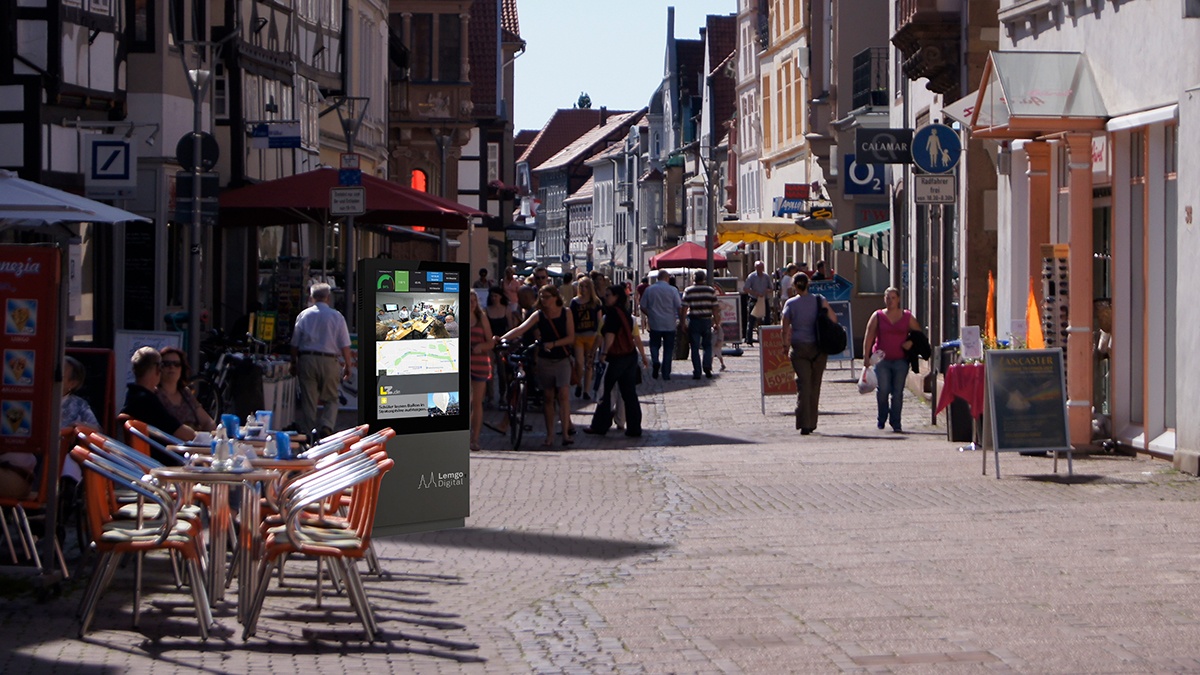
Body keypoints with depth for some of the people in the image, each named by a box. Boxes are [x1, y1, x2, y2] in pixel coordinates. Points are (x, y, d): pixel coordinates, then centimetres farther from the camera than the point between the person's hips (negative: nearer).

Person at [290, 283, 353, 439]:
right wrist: (348, 366, 7)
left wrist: (294, 364, 17)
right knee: (331, 400, 9)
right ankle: (326, 425, -13)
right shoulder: (336, 316, 0)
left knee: (308, 401, 5)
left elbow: (295, 343, 7)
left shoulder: (303, 315, 5)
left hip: (306, 359, 1)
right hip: (329, 360, -1)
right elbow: (344, 345, -1)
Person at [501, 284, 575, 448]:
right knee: (548, 397, 4)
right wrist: (502, 339, -27)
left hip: (562, 359, -1)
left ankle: (566, 432, -14)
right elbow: (521, 329, -13)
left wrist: (553, 344, -18)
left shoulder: (566, 313, 0)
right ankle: (549, 435, 9)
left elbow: (571, 337, -3)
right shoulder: (538, 315, -1)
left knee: (563, 394, -14)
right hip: (545, 360, 1)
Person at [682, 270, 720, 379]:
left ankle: (697, 372, -1)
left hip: (694, 321, -2)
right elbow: (715, 308, 4)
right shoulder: (711, 291, 3)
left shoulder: (688, 291, -3)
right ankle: (707, 366, -4)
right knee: (707, 345, 15)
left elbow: (684, 308, -5)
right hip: (707, 321, 2)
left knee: (695, 347, 2)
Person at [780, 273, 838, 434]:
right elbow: (834, 319, -4)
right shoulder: (819, 301, -1)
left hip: (799, 348, -1)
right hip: (818, 348, 1)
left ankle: (804, 424, -14)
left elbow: (785, 329, -1)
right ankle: (811, 423, 18)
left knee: (803, 384, -2)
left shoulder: (790, 304, -2)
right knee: (815, 385, 12)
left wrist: (786, 345, 13)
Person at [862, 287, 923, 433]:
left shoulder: (907, 317, 9)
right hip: (881, 359, -1)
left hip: (900, 360, 1)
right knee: (883, 389, -9)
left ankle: (895, 423, 4)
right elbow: (869, 337, 5)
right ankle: (881, 419, 14)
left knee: (898, 392, -2)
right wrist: (866, 356, -3)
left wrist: (911, 342, -3)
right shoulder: (878, 316, 7)